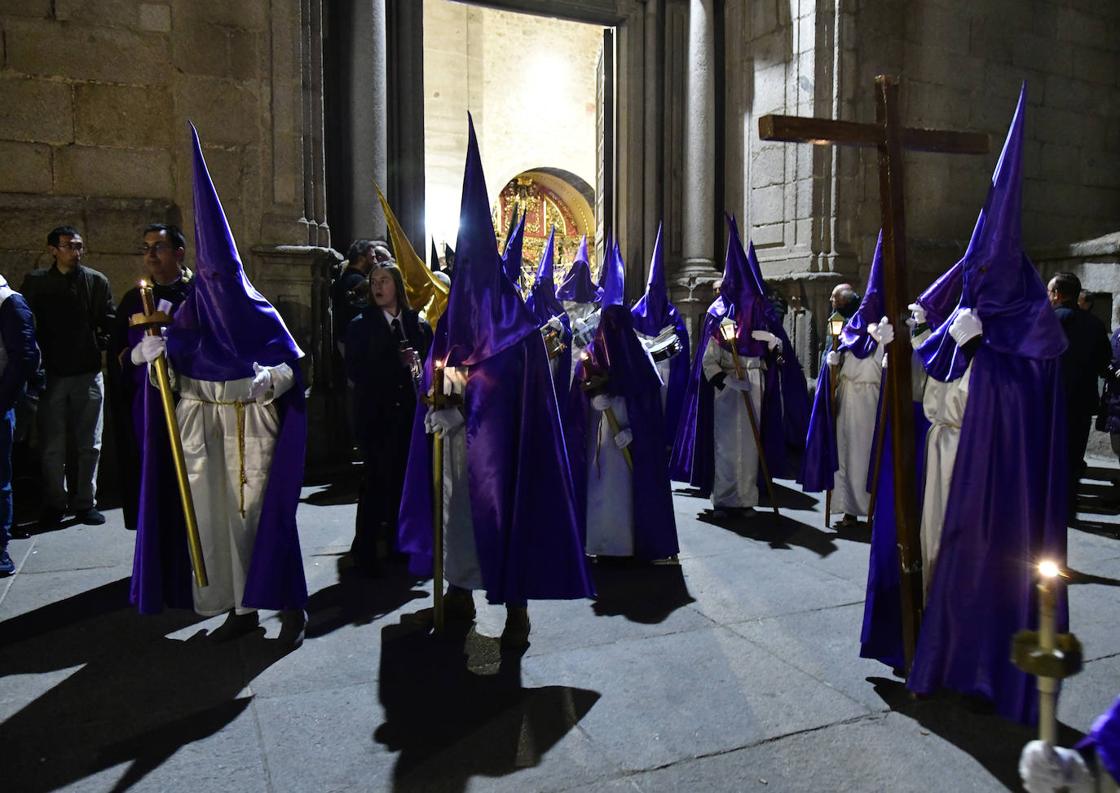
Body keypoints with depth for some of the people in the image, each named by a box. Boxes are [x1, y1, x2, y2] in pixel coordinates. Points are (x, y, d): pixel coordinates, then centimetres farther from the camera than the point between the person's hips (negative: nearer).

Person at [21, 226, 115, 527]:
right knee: (53, 446, 4)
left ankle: (85, 502, 16)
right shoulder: (35, 282, 4)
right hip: (51, 374, 0)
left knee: (89, 445, 5)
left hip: (89, 373, 1)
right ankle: (54, 505, 16)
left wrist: (99, 346, -4)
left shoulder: (97, 281, 4)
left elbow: (110, 322, 6)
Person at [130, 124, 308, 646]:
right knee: (217, 512, 3)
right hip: (203, 431, 2)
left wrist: (268, 378, -19)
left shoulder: (261, 315, 2)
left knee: (263, 507, -4)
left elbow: (294, 364, 1)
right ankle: (240, 607, 13)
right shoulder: (189, 315, 6)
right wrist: (153, 350, -17)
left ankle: (289, 605, 4)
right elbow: (167, 366, 5)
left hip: (255, 428, -2)